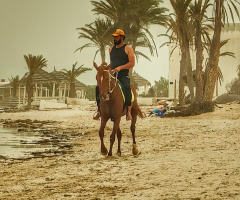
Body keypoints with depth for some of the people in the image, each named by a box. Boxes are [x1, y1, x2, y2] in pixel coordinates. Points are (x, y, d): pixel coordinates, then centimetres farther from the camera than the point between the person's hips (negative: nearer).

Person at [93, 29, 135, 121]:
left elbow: (132, 63, -7)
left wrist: (120, 67, -19)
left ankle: (128, 111, -36)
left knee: (127, 87, -36)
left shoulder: (128, 48, 2)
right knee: (99, 87, -15)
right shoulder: (111, 49, 19)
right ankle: (99, 110, -11)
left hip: (123, 76, -5)